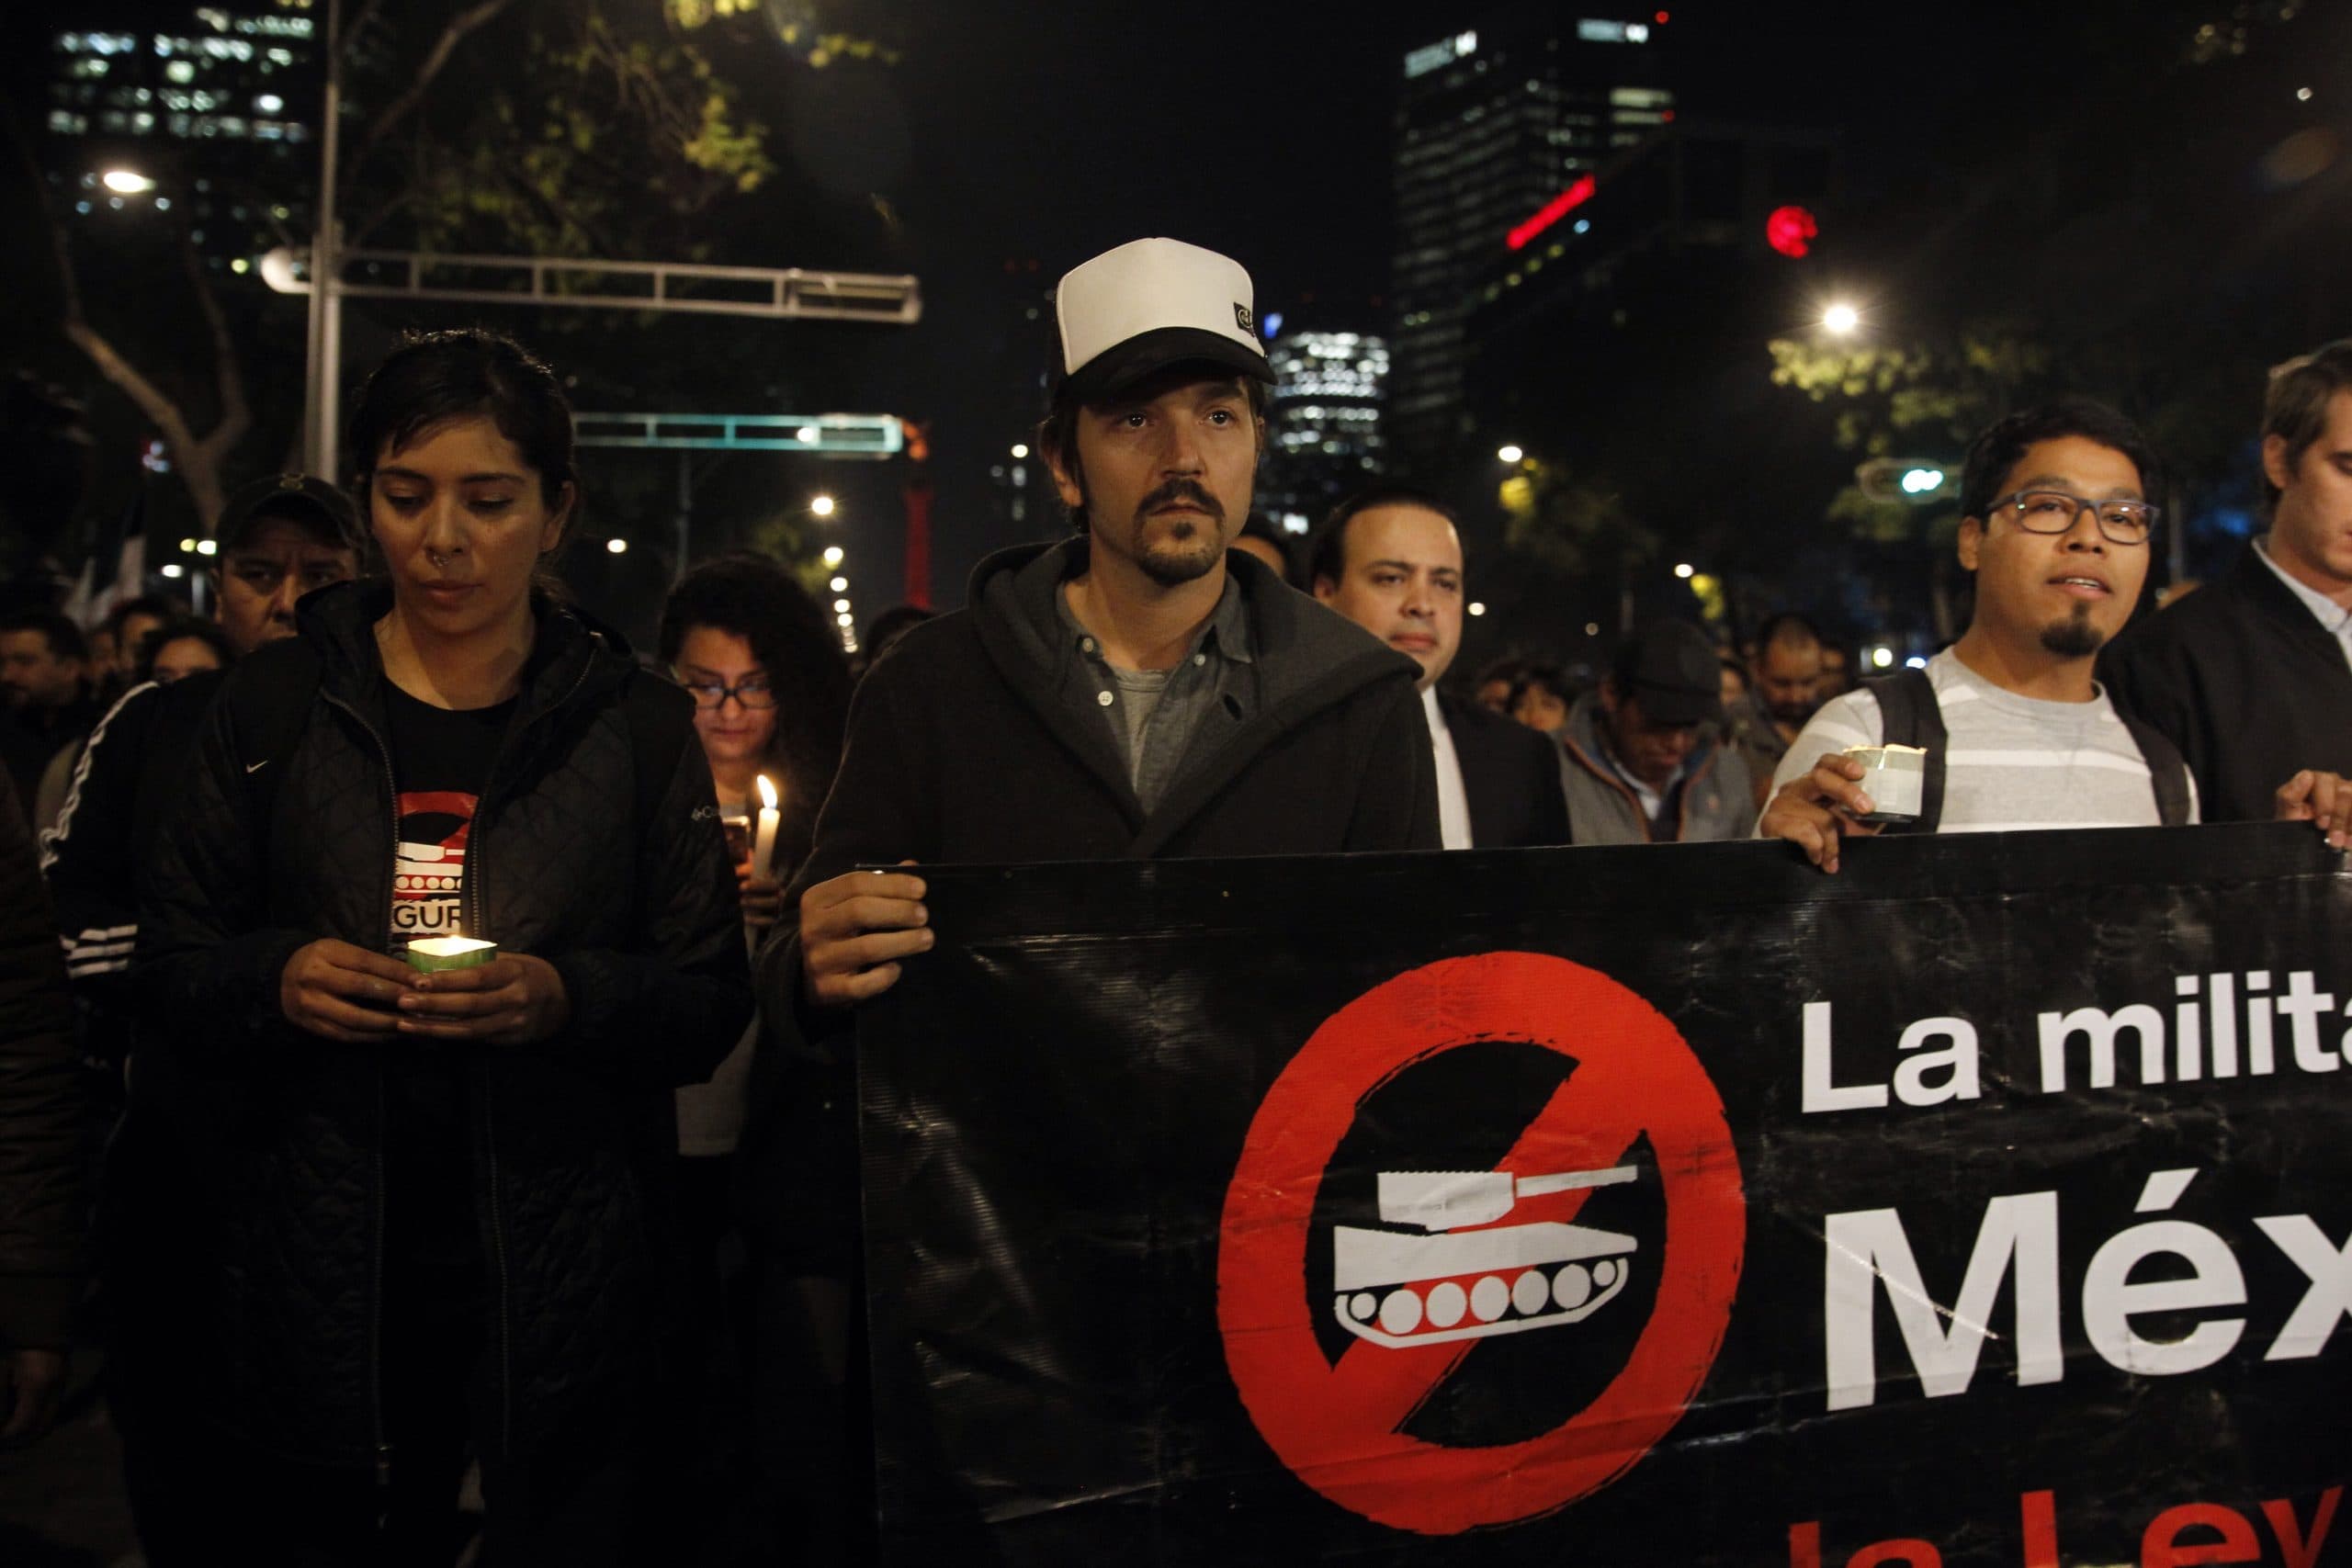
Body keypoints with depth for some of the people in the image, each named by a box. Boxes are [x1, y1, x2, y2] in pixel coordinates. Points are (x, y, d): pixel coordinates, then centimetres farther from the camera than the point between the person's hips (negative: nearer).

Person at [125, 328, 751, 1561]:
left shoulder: (636, 726, 2)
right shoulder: (278, 704, 5)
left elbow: (710, 1004, 0)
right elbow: (170, 962, 7)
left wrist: (568, 999, -19)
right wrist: (275, 981, -14)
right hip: (317, 1278, 1)